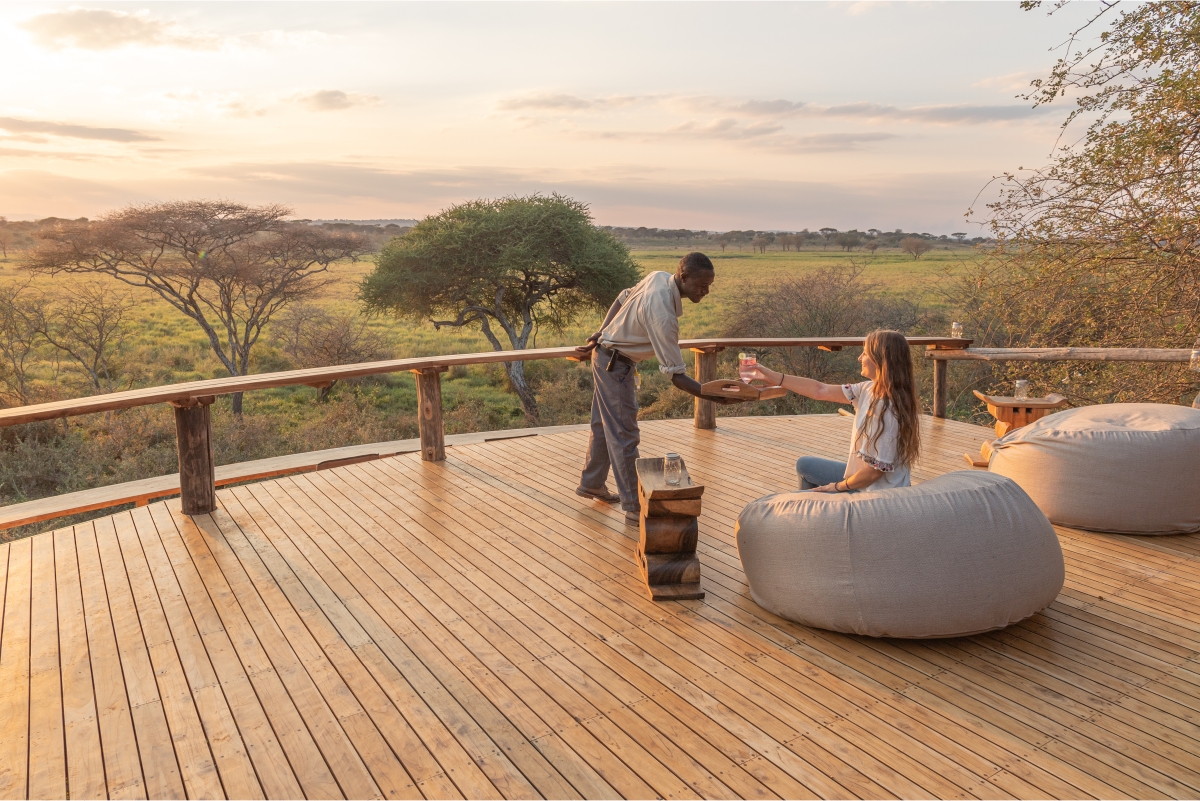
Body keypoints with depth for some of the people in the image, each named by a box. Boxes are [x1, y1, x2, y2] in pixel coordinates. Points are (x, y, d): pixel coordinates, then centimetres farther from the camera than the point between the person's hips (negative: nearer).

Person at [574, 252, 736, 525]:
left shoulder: (659, 277, -8)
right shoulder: (663, 315, -35)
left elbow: (622, 299, 8)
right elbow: (676, 376, -32)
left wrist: (598, 337, 14)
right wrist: (715, 396, -37)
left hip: (606, 354, 10)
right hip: (615, 366, -10)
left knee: (604, 425, 21)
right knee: (624, 435, -4)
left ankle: (591, 484, 37)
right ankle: (634, 508, 4)